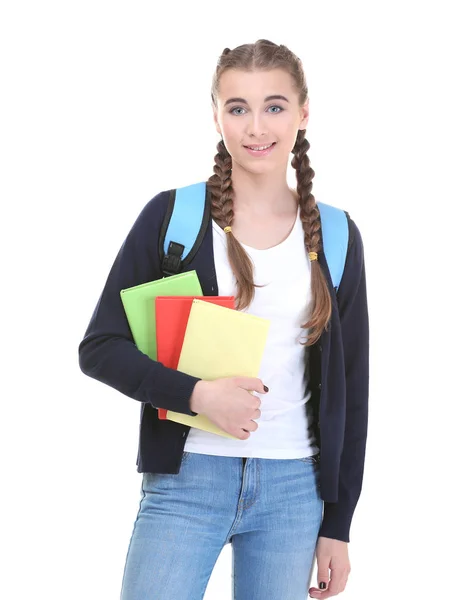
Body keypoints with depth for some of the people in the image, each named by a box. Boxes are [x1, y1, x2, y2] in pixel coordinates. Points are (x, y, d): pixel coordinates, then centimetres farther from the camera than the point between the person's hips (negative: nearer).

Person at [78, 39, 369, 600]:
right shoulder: (171, 216, -2)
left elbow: (349, 387, 9)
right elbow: (99, 347, -3)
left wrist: (337, 524, 7)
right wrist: (198, 393, -19)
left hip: (295, 489, 2)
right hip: (186, 481, -2)